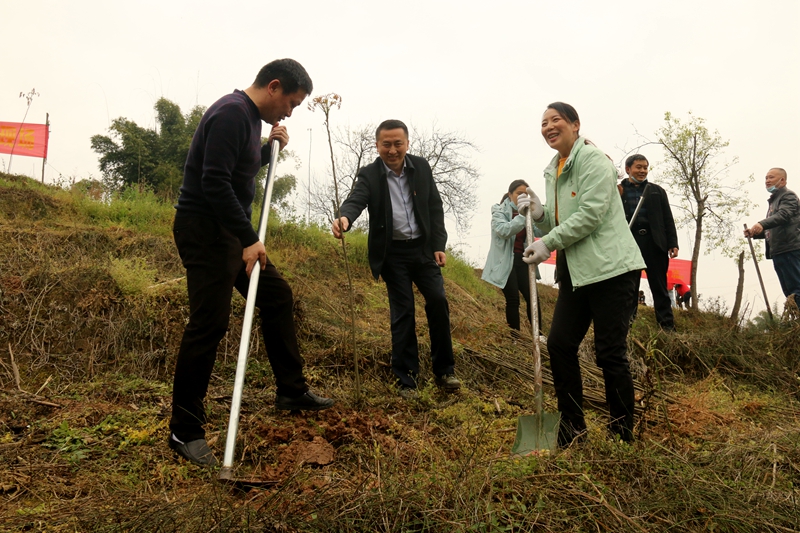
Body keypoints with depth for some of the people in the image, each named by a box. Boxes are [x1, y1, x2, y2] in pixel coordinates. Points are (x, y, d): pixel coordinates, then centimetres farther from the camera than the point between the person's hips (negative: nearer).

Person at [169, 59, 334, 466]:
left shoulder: (249, 116, 15)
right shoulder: (231, 113, -17)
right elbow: (214, 182, -25)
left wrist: (269, 149, 9)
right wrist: (249, 239, -25)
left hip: (231, 230, 11)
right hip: (204, 229, -11)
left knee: (277, 295, 13)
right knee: (209, 324, -11)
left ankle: (292, 390, 25)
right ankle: (185, 431, 2)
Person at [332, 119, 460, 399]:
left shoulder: (421, 167, 2)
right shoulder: (369, 175, -7)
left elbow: (435, 207, 6)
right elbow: (355, 200, -23)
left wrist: (438, 246, -1)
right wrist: (344, 218, -47)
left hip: (423, 248, 2)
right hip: (392, 253, -2)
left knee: (438, 300, -7)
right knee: (402, 312, -1)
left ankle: (444, 369, 10)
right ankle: (407, 378, 10)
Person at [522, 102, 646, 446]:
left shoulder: (592, 159, -8)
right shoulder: (552, 170, 16)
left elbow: (590, 214, -19)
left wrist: (547, 244, -18)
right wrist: (540, 215, -2)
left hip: (610, 268, -8)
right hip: (575, 270, 8)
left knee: (610, 352, -3)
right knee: (559, 343, 5)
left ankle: (623, 434, 15)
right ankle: (572, 427, 21)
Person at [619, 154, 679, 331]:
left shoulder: (657, 191, 16)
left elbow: (668, 219, 11)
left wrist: (673, 243, 1)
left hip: (654, 243, 1)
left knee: (660, 288, 5)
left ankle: (668, 326, 8)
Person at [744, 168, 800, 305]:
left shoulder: (788, 196, 1)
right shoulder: (773, 201, 27)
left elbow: (784, 215, -20)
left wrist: (762, 224, -36)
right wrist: (754, 233, 10)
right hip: (778, 252, 9)